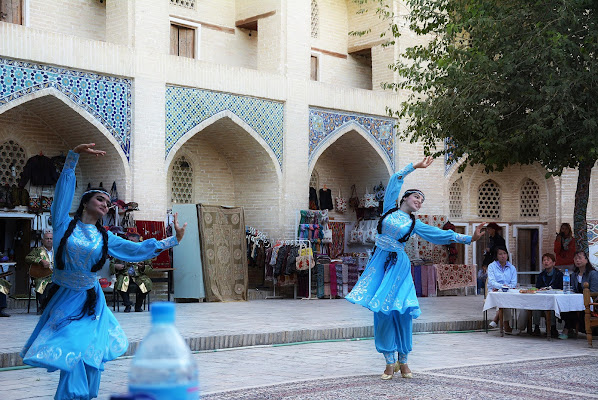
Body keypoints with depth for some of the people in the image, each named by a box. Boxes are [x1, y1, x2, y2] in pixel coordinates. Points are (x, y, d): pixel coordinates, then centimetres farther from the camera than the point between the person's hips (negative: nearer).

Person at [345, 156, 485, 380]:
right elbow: (395, 180, 12)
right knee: (382, 312, -4)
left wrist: (469, 239, 2)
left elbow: (443, 235, 7)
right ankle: (390, 362, 2)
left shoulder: (414, 224, 9)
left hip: (398, 265, 0)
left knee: (400, 311, -6)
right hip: (380, 263, 0)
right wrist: (415, 167, 15)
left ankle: (403, 362, 5)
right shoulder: (389, 209, 9)